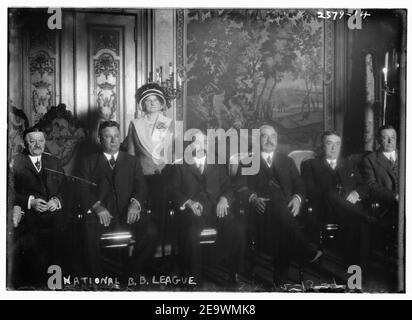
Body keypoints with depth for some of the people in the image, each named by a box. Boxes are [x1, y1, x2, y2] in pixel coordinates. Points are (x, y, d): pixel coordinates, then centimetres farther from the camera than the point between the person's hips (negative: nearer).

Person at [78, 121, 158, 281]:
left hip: (128, 212, 1)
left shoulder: (132, 161, 22)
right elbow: (84, 191, 5)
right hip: (100, 213, -1)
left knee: (151, 233, -27)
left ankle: (131, 275, -9)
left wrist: (135, 203, -13)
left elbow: (140, 187, 10)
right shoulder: (89, 162, 18)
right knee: (91, 237, -33)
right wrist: (97, 207, -15)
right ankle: (97, 279, -10)